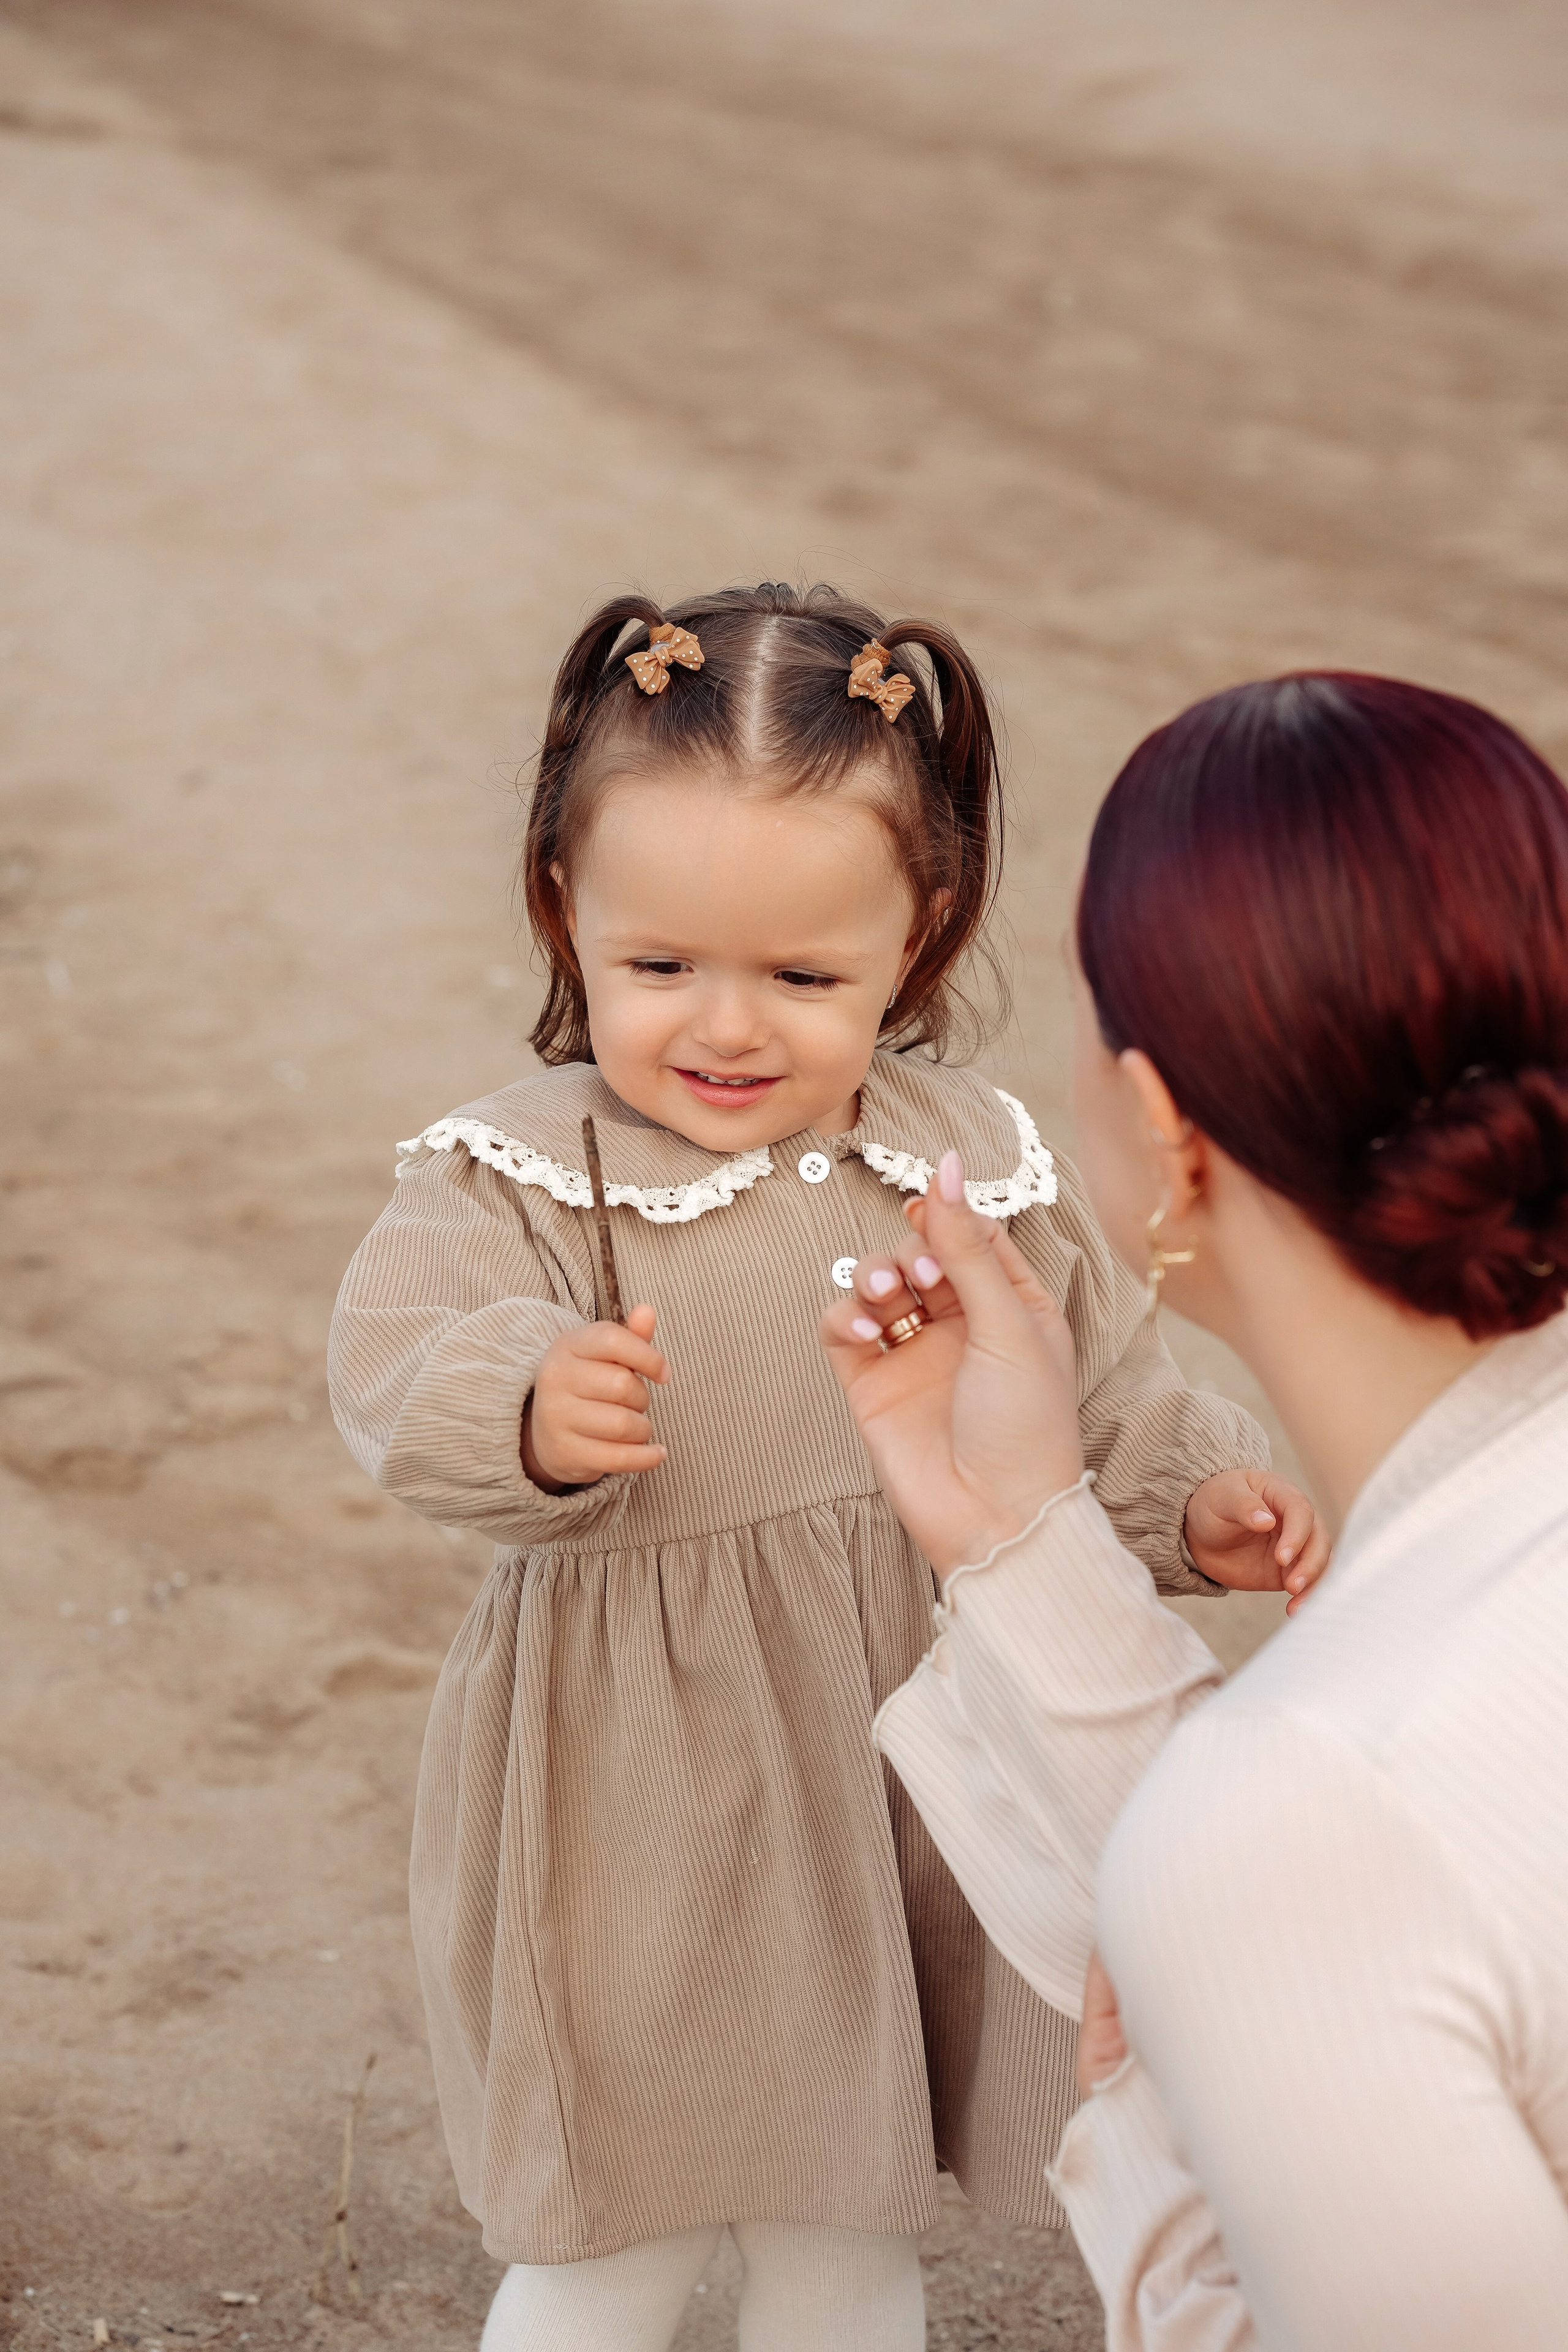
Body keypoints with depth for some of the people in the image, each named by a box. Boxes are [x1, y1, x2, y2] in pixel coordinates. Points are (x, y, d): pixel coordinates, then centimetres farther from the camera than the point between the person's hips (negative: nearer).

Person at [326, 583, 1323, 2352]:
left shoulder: (969, 1159, 0)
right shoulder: (527, 1173, -12)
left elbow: (1100, 1380, 11)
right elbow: (391, 1362, -26)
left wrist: (1203, 1497, -5)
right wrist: (526, 1404, -45)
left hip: (913, 1774, 4)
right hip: (636, 1809, -3)